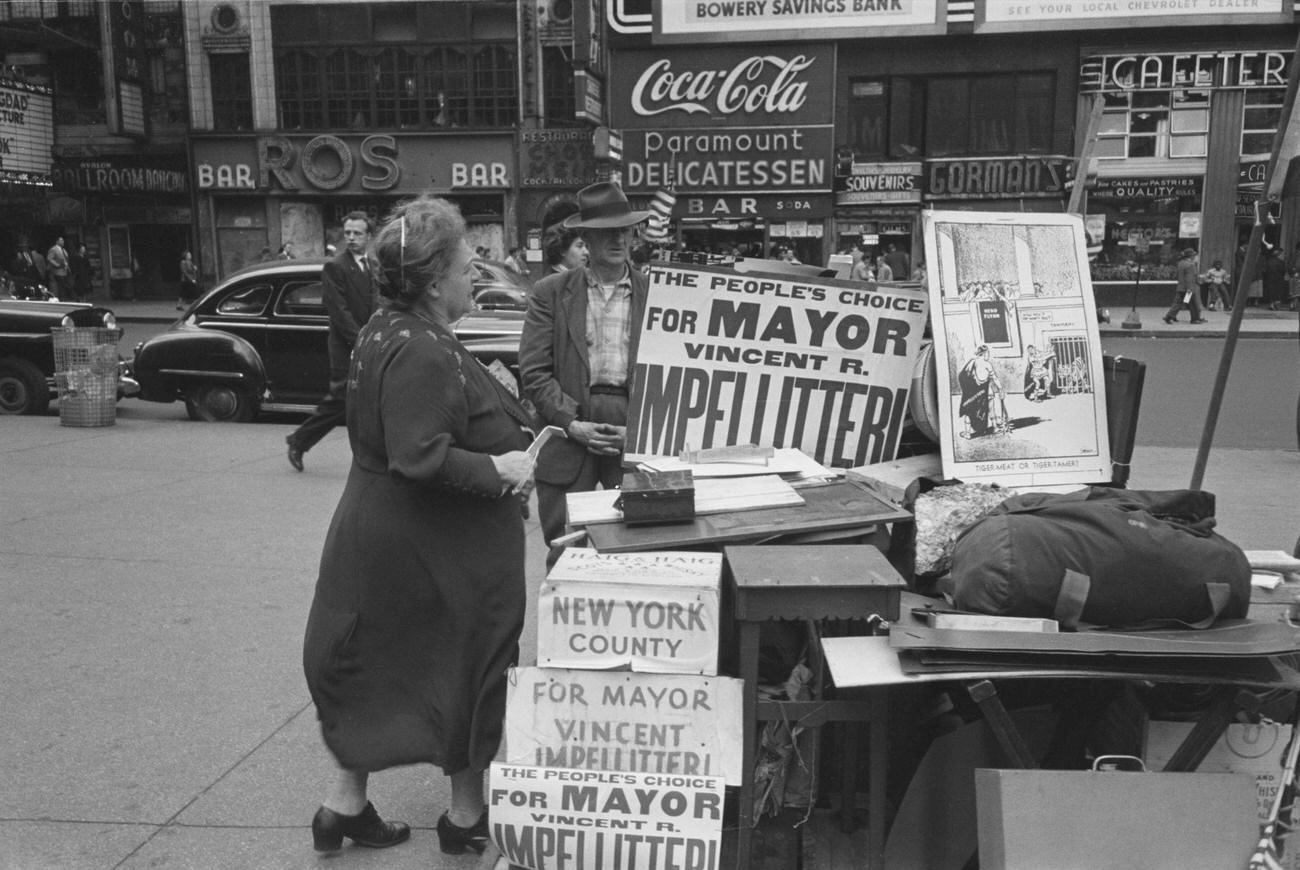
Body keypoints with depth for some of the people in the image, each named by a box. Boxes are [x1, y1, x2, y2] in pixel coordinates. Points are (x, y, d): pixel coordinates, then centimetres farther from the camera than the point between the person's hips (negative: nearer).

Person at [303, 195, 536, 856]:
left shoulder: (386, 330, 7)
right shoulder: (425, 354, -25)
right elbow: (421, 459, -33)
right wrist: (498, 468, -20)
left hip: (379, 533, 10)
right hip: (436, 551, -10)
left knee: (374, 668, 19)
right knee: (466, 669, 9)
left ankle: (346, 805, 32)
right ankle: (467, 815, 27)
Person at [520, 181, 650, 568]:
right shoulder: (551, 293, 7)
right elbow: (534, 371, 0)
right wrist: (572, 423, -11)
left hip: (636, 437, 0)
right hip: (569, 434, 0)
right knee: (563, 555, 6)